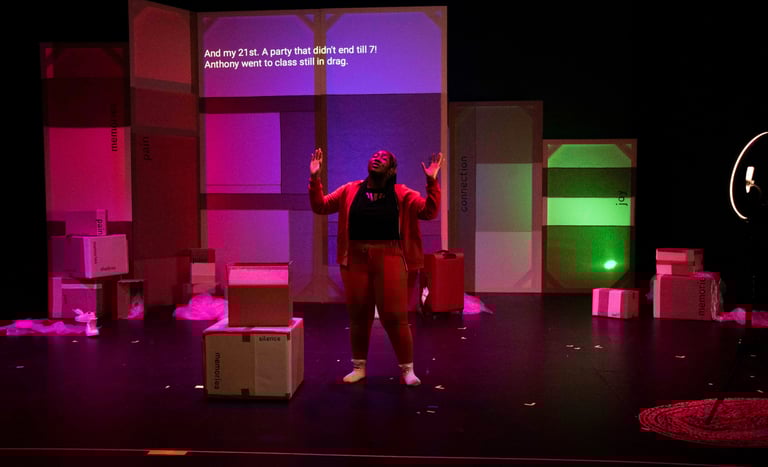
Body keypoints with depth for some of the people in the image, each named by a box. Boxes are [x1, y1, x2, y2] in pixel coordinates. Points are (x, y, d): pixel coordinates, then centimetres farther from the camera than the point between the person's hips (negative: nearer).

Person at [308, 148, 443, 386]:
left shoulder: (401, 194, -1)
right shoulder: (350, 191, 7)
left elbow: (429, 211, -11)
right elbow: (320, 206, 7)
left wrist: (431, 182, -23)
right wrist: (315, 177, -4)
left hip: (388, 260, -2)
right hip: (356, 260, 3)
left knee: (395, 316, 0)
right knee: (358, 315, 12)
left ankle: (407, 369, 17)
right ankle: (359, 367, 29)